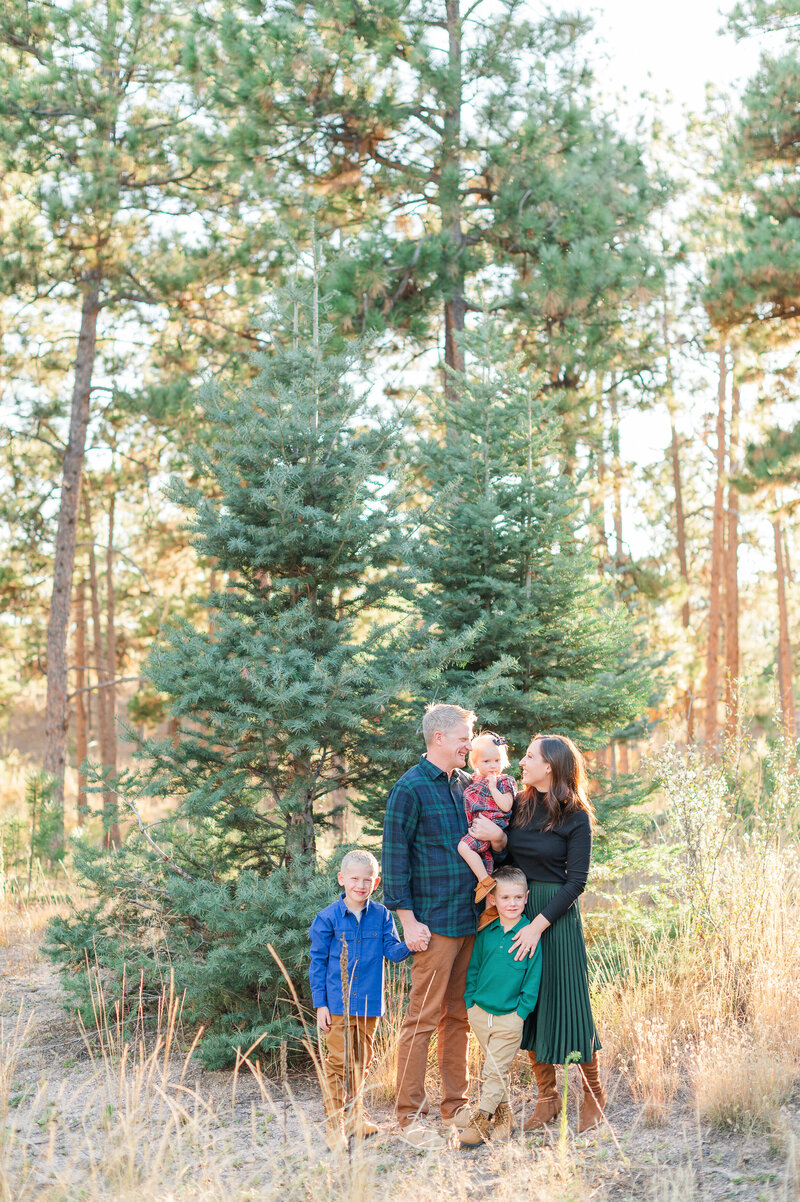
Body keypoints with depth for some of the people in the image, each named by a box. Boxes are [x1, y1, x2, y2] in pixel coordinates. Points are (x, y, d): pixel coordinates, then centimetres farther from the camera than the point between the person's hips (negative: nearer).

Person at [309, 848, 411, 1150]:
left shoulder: (381, 915, 2)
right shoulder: (328, 918, -6)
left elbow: (392, 951, 0)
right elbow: (318, 962, -2)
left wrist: (410, 945, -23)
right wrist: (320, 1004, -4)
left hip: (369, 1002, 4)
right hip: (338, 1003, -3)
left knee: (361, 1062, 15)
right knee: (339, 1062, -4)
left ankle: (355, 1114, 31)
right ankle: (335, 1124, 4)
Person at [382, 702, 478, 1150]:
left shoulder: (467, 784, 13)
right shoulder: (411, 788, -8)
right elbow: (395, 856, -9)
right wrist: (408, 919, -12)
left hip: (470, 918, 7)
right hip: (434, 922, -7)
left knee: (460, 1016, 12)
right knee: (423, 1018, -4)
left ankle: (456, 1106, 21)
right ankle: (411, 1116, 2)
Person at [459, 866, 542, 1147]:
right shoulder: (486, 933, 3)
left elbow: (533, 978, -5)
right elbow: (473, 969, 11)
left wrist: (522, 1011, -8)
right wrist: (470, 1002, 5)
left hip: (510, 1017, -4)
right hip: (480, 1012, 4)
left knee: (496, 1071, -4)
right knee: (492, 1068, 12)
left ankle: (481, 1122, 1)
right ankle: (504, 1118, 24)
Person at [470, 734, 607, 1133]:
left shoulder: (575, 817, -8)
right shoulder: (517, 805, 5)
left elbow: (576, 880, -10)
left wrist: (539, 924, -17)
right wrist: (497, 838, -17)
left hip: (557, 915, -5)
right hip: (517, 910, 5)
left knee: (566, 1002, 0)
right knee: (528, 1003, 8)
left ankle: (593, 1093, 18)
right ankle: (547, 1097, 20)